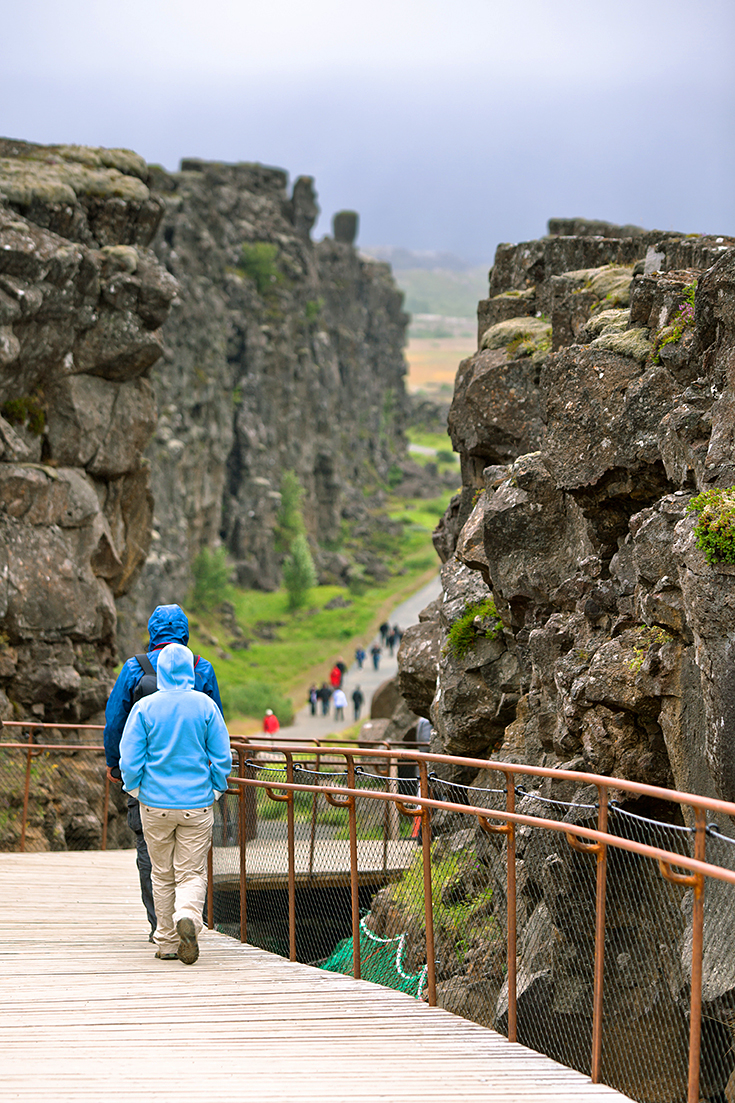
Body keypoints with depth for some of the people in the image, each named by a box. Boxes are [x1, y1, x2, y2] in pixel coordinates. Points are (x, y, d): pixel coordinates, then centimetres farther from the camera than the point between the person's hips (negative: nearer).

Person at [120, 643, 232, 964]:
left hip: (155, 802, 0)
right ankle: (188, 918, -24)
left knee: (162, 875, 13)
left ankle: (167, 943, 15)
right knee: (192, 873, 4)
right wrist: (215, 790, 12)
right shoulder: (205, 706, -3)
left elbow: (130, 758, -5)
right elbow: (222, 757, -2)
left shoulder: (145, 707, -5)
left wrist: (135, 790, 11)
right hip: (197, 804, 0)